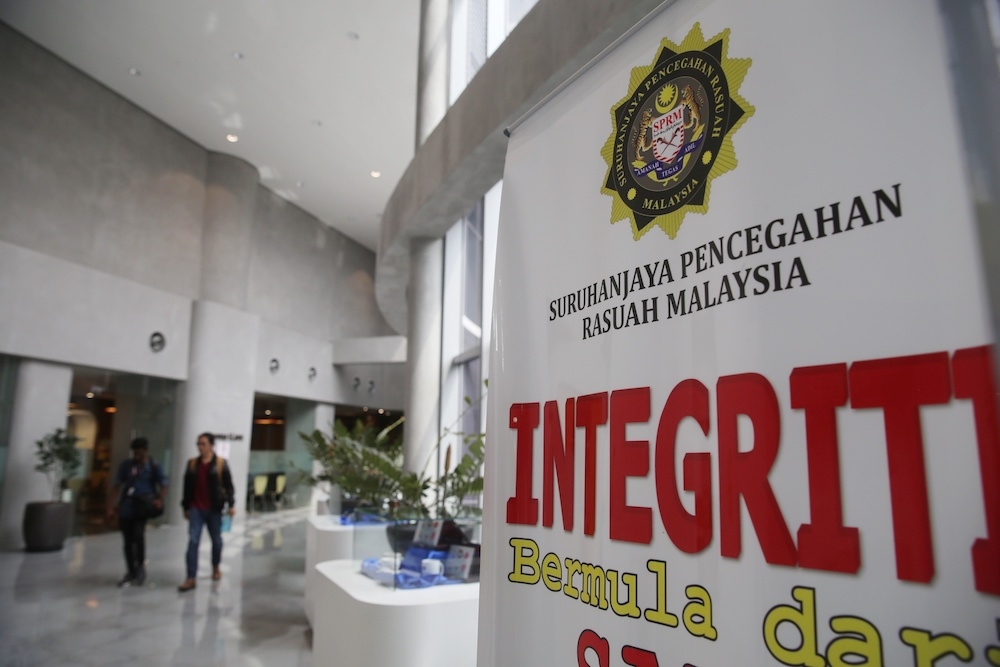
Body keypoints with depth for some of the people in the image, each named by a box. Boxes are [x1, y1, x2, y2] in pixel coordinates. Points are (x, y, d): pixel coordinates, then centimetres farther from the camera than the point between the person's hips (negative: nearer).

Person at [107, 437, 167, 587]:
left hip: (142, 505, -3)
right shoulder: (126, 465, 5)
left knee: (138, 533, -23)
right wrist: (111, 507, 3)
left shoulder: (154, 466, 0)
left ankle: (141, 565, 1)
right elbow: (117, 486, 7)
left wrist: (160, 499, -20)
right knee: (128, 541, 10)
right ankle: (131, 572, 27)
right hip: (126, 508, 3)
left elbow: (163, 486, 0)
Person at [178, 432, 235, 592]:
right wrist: (186, 507, 10)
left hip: (214, 509, -1)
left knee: (216, 540, 13)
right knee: (193, 541, -6)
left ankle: (216, 568, 36)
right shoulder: (192, 463, 4)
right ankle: (191, 579, -5)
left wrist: (231, 504, -13)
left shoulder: (221, 463, -4)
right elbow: (187, 487, 10)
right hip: (196, 509, 1)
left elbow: (228, 485, -5)